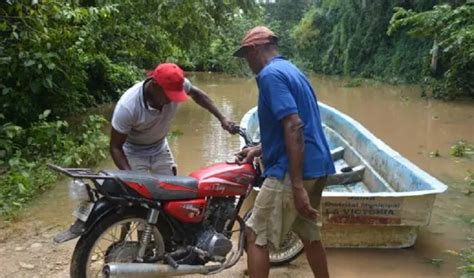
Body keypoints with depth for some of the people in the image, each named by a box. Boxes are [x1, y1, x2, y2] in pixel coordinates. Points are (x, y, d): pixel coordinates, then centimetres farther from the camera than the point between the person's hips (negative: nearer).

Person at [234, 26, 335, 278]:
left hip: (292, 171, -10)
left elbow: (294, 127, -23)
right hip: (316, 167, 10)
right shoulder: (291, 70, 18)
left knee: (256, 236, 1)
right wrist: (258, 150, 24)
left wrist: (297, 186, -24)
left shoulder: (270, 74, -12)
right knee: (309, 235, 21)